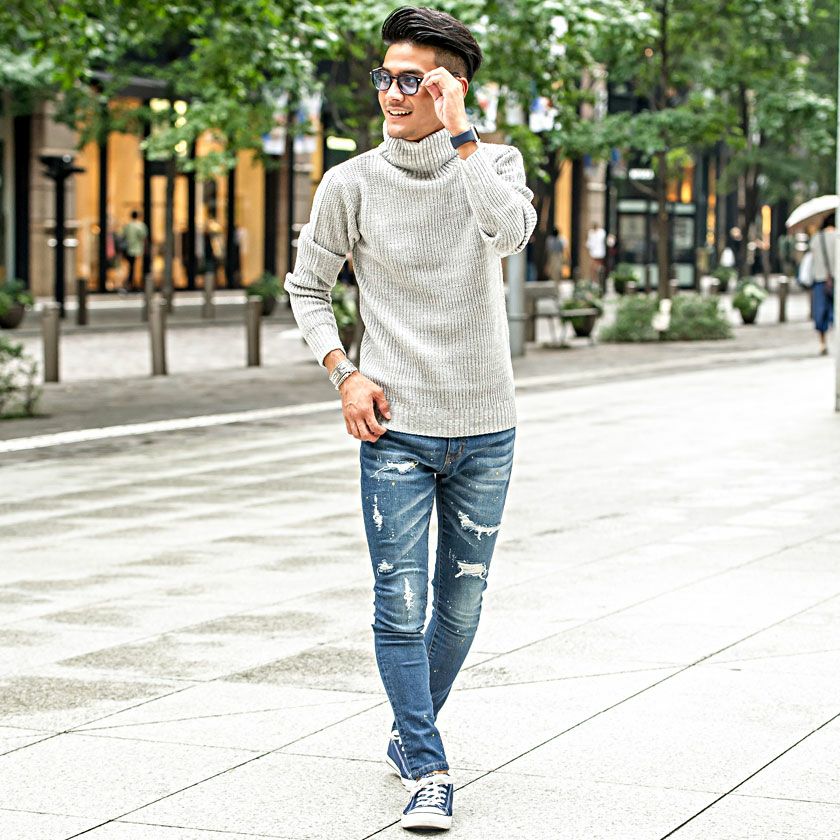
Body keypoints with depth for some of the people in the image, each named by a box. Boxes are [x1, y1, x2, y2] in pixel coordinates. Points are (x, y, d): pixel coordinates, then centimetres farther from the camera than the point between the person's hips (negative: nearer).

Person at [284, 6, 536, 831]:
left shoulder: (495, 161, -1)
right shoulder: (351, 183, -2)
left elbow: (511, 229, -23)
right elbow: (307, 285, 9)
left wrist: (458, 133, -21)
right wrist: (344, 372, -4)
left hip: (484, 430, 2)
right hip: (396, 430, -1)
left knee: (461, 602, 13)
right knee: (402, 606, -7)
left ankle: (410, 734, 33)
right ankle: (428, 773, 2)